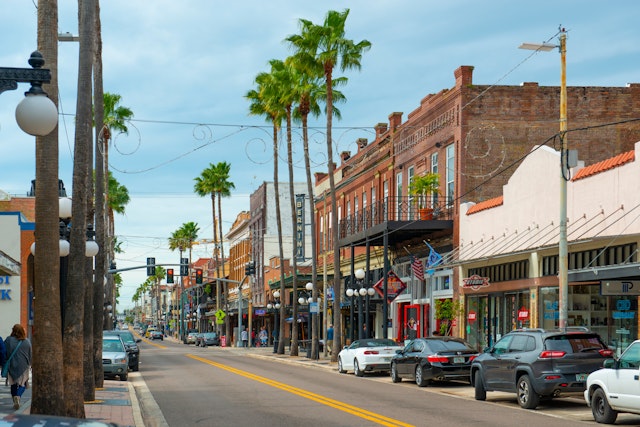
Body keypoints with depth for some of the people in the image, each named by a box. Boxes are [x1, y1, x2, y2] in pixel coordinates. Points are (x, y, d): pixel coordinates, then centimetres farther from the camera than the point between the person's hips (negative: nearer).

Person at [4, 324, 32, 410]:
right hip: (23, 366, 0)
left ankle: (15, 400, 9)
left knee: (13, 384, 13)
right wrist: (29, 365, 20)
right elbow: (30, 355, 5)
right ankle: (18, 396, -20)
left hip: (12, 365, 0)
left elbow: (4, 353, -2)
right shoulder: (27, 342, -3)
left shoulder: (8, 340, -6)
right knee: (22, 384, 5)